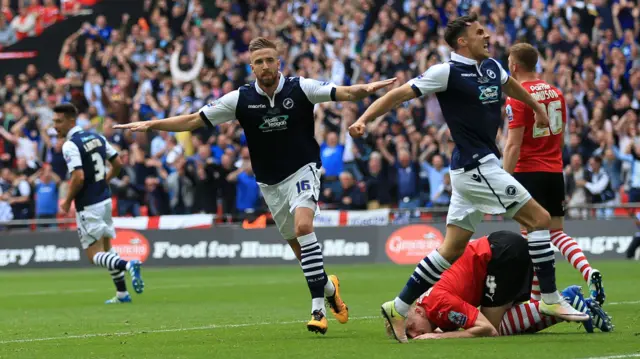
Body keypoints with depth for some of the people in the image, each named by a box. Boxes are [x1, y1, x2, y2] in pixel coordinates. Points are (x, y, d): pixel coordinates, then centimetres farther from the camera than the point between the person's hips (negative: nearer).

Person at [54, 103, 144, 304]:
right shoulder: (96, 137, 8)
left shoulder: (70, 145, -16)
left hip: (88, 206, -8)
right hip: (105, 199, 8)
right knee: (106, 248, 21)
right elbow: (118, 163, 13)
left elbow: (78, 177, -25)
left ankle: (127, 265, -26)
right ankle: (122, 294, 19)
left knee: (94, 255, -1)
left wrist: (67, 201, -11)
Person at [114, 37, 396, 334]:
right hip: (269, 183, 4)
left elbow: (344, 93, -19)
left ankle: (318, 307, -26)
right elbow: (194, 120, -2)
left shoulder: (299, 88, -11)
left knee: (303, 226, -27)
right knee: (297, 244, 8)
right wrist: (150, 125, -7)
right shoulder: (241, 99, -6)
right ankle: (329, 288, 37)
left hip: (302, 170, -4)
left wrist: (366, 89, -41)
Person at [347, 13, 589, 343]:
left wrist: (537, 108, 50)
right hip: (476, 166, -9)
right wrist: (364, 119, -22)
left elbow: (510, 84, 35)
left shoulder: (491, 67, 12)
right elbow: (401, 93, -12)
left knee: (452, 248, 9)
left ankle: (399, 308, 12)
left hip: (475, 169, 9)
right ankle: (550, 300, -3)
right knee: (540, 219, -8)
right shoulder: (447, 72, -12)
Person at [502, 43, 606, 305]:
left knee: (531, 234, 0)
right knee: (556, 232, 11)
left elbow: (513, 145, -16)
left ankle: (535, 298, 1)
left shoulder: (517, 98, -12)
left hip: (529, 172, -6)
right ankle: (589, 272, -12)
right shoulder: (555, 93, 9)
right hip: (555, 172, 6)